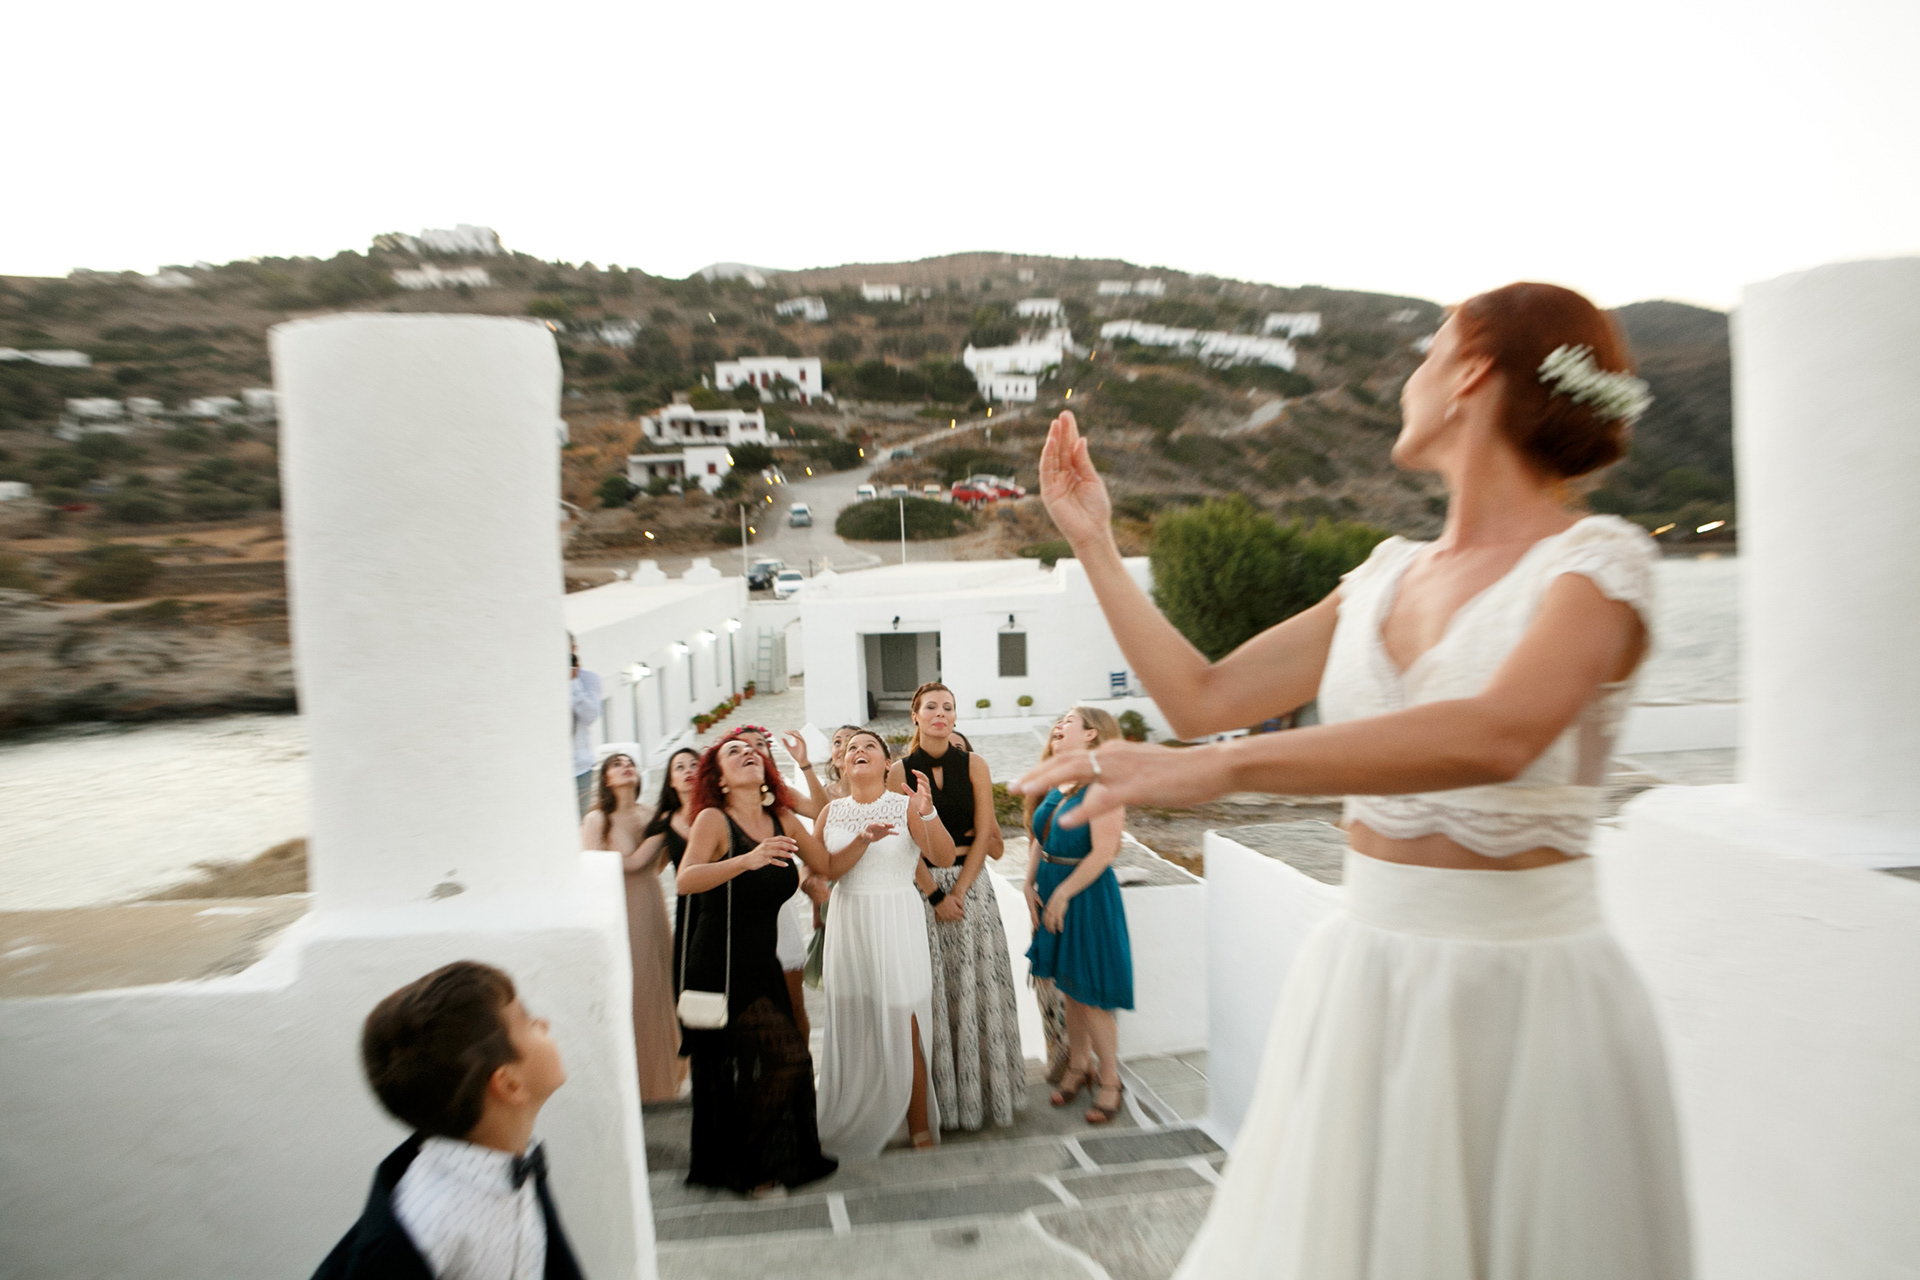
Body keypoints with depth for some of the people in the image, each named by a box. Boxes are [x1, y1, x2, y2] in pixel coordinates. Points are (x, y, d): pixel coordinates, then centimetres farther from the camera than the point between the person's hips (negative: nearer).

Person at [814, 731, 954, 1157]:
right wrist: (863, 839, -18)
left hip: (897, 921, -3)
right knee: (853, 1029, 9)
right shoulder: (833, 812, 7)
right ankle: (851, 1125, 25)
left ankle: (918, 1127, 11)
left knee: (902, 1028, -1)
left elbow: (945, 858, -14)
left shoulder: (906, 805, -4)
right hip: (849, 922, 3)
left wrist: (928, 815, -29)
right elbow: (825, 870, -4)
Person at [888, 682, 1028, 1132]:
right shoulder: (900, 770, -1)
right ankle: (942, 1099, 13)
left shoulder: (973, 765, 2)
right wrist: (935, 894, -10)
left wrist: (958, 891, -8)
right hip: (922, 885, -1)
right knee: (933, 989, 1)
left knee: (978, 986, 3)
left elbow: (984, 835, 0)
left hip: (971, 882, 1)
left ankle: (988, 1092, 16)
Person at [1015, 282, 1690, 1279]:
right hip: (1364, 975, 5)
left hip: (1525, 991, -5)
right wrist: (1094, 542, 11)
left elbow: (1498, 736, -32)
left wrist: (1220, 766, -39)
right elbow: (1200, 697, 8)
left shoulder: (1597, 561, -12)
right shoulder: (1387, 577, 7)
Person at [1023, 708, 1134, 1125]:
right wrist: (1030, 885, 3)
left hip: (1087, 894, -7)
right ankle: (1078, 1067, 33)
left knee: (1089, 995, 0)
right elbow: (1038, 840, 15)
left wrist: (1062, 894, -17)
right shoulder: (1056, 786, 8)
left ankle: (1109, 1082, 16)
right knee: (1068, 988, 16)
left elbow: (1103, 852, -21)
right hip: (1052, 893, 7)